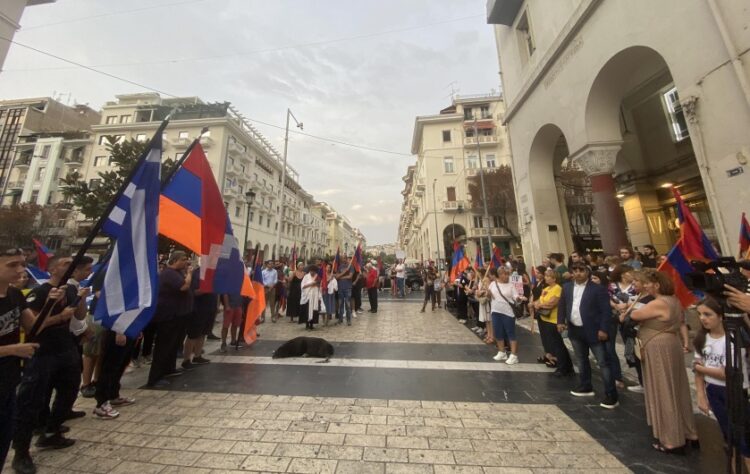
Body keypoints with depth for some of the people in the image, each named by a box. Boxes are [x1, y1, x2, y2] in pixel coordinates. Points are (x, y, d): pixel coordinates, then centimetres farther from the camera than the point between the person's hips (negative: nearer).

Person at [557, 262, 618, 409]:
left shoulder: (598, 288, -10)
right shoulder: (567, 287, 5)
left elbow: (606, 311, -11)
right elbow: (561, 305, 9)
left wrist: (603, 329, -16)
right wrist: (560, 321, -1)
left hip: (593, 331, -5)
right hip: (575, 330, 5)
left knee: (603, 363, 2)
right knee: (581, 361, 19)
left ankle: (611, 395, 14)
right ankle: (586, 387, 34)